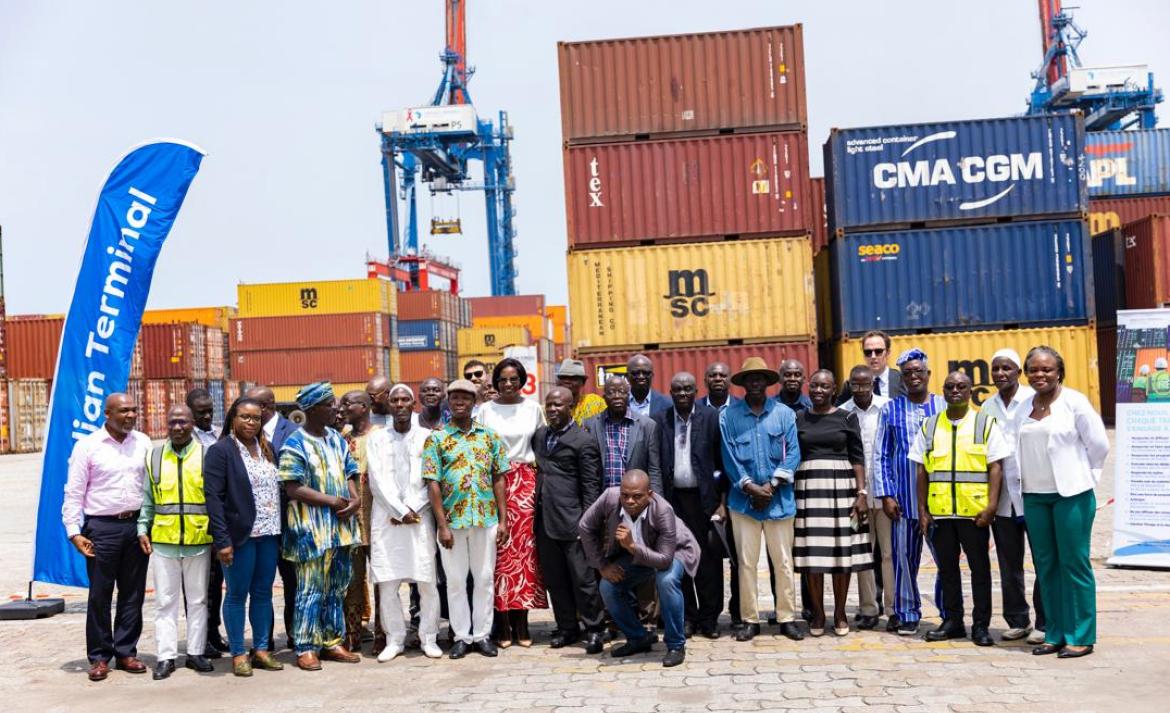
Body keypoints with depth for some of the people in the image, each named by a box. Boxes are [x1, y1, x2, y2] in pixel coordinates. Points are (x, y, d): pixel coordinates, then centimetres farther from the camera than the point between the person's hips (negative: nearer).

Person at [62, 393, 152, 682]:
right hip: (102, 527, -3)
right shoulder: (87, 446, -4)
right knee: (100, 595, 3)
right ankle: (99, 657, 14)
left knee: (133, 593, 9)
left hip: (137, 525, 3)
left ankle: (126, 652, 20)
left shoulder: (143, 443, 5)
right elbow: (74, 493, -3)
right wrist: (74, 533, -8)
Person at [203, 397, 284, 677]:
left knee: (263, 593, 11)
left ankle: (261, 649, 20)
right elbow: (213, 496, -11)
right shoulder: (220, 451, -6)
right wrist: (222, 540, -17)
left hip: (269, 534, 6)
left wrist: (280, 531, 7)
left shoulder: (267, 449, 13)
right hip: (240, 535, -5)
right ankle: (238, 654, 13)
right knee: (237, 594, 4)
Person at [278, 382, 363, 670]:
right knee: (311, 590, -2)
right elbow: (293, 488, -15)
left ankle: (332, 642, 22)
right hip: (312, 529, -7)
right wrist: (333, 501, -17)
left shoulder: (336, 439, 13)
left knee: (337, 588, 12)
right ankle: (305, 648, 6)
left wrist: (355, 498, -7)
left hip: (342, 525, 7)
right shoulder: (295, 445, -9)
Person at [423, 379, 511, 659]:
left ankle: (482, 634, 17)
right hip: (452, 520, -1)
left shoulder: (489, 436, 6)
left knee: (484, 578, 7)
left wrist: (503, 519, 1)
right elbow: (433, 484, -4)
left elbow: (499, 479, 7)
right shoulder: (436, 439, 0)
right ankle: (462, 636, 17)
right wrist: (443, 526, -9)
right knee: (455, 580, 7)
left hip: (486, 519, 1)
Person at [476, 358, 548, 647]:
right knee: (500, 550, -4)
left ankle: (521, 624, 6)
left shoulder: (533, 409, 7)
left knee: (524, 548, -1)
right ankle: (502, 625, 1)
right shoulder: (485, 410, 3)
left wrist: (541, 480, 3)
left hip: (526, 481, 1)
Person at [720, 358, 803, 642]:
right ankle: (749, 620, 12)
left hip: (779, 498, 0)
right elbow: (729, 456, -1)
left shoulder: (784, 413, 2)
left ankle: (786, 618, 14)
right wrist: (750, 486, -10)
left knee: (783, 561, 4)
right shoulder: (729, 416, 2)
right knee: (746, 561, 3)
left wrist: (772, 485, -10)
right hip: (744, 499, 0)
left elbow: (793, 453, -1)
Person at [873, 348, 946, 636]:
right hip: (904, 497, 0)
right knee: (904, 557, 3)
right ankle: (907, 614, 15)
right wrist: (886, 494, -1)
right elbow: (880, 455, 6)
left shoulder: (944, 407, 5)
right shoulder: (890, 410, 7)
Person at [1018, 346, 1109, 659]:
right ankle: (1054, 633, 17)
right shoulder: (1024, 406, 9)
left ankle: (1080, 636, 6)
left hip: (1071, 493, -5)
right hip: (1034, 495, 6)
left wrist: (1080, 477, 4)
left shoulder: (1074, 401, -6)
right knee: (1045, 566, 9)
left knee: (1074, 563, -3)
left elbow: (1099, 444, -2)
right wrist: (1029, 480, 11)